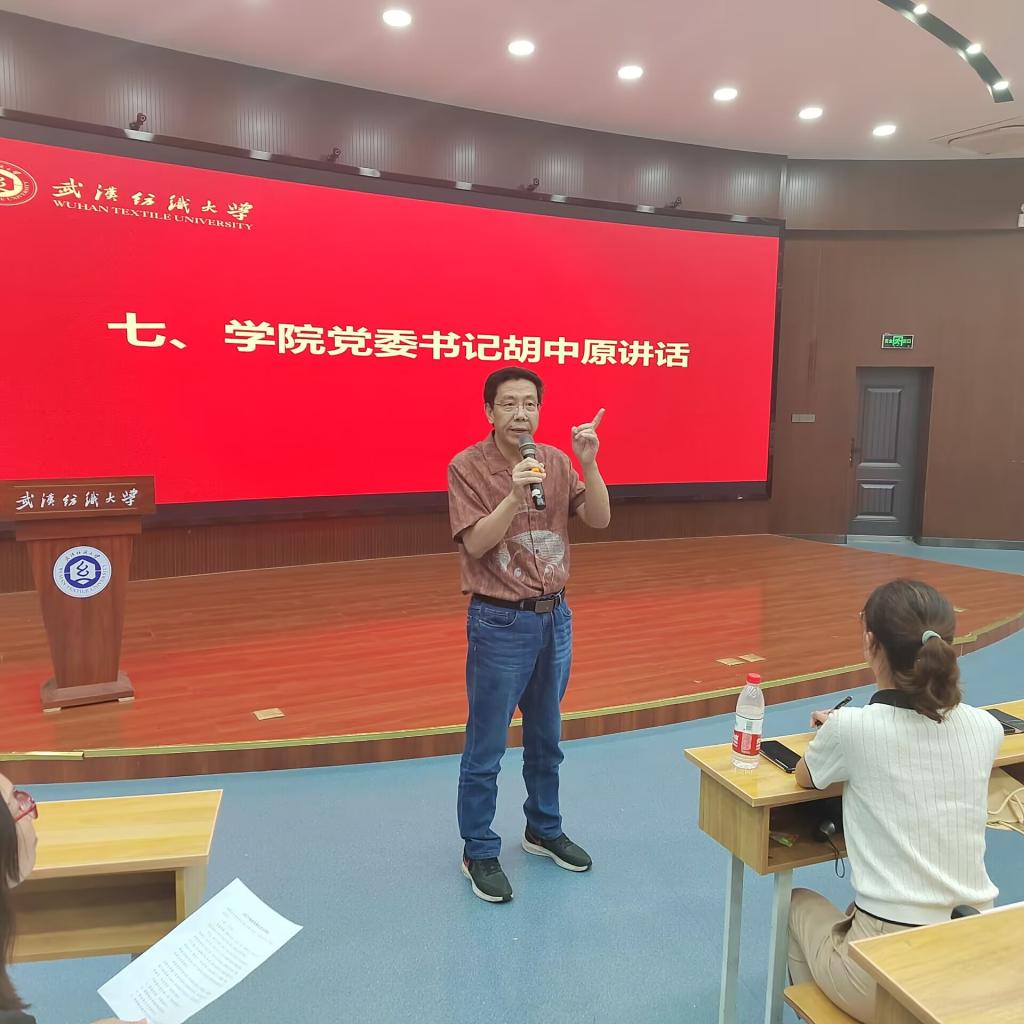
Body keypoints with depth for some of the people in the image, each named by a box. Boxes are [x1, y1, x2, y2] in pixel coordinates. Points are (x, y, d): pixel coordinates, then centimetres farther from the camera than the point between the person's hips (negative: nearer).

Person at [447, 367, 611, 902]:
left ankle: (543, 829, 39)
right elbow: (475, 544, -16)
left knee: (546, 737, 20)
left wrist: (588, 465, -17)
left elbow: (599, 519, -3)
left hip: (555, 616, 5)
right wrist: (515, 496, -29)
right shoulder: (467, 466, -11)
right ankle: (479, 852, 24)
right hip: (499, 622, -5)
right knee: (486, 747, 6)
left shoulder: (556, 461, 2)